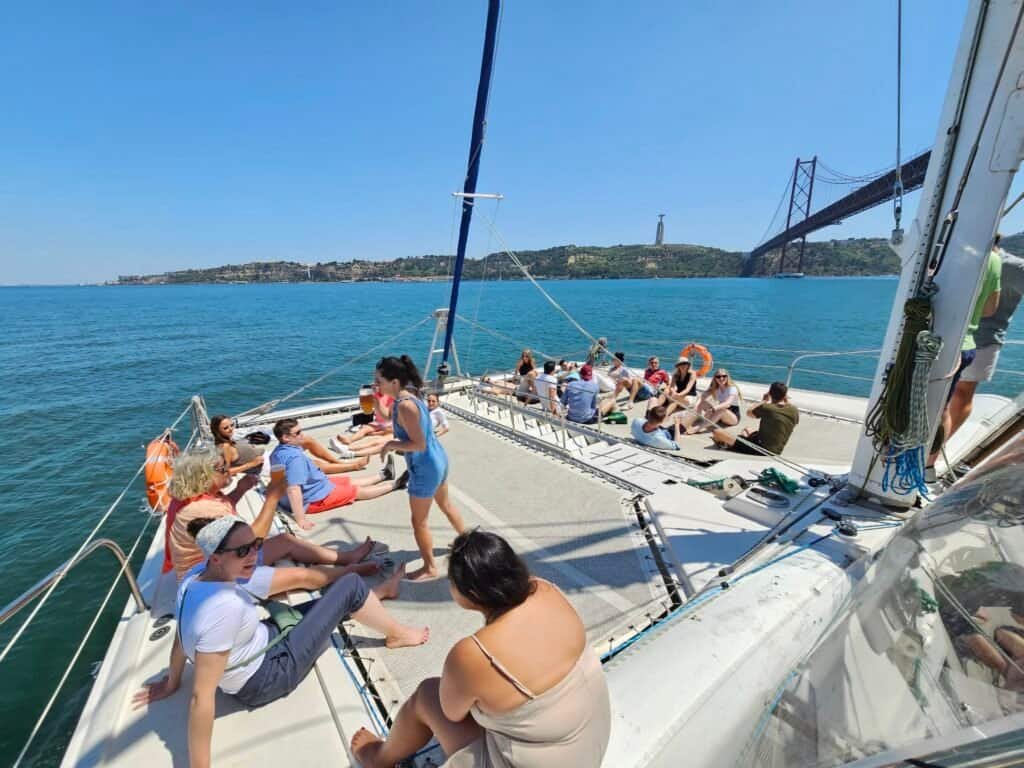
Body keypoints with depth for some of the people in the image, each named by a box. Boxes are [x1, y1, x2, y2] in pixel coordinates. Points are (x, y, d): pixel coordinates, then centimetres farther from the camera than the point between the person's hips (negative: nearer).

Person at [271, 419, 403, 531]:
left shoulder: (279, 451, 0)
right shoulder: (294, 457, -33)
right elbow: (293, 490, -38)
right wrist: (301, 520, -37)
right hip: (313, 499, -10)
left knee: (350, 481, 22)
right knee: (358, 491, 5)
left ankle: (383, 476, 41)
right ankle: (395, 484, 20)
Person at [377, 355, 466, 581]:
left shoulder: (404, 405, -26)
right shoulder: (409, 397, 2)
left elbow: (418, 444, -26)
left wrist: (392, 444, -15)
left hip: (425, 469, -10)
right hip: (438, 460, 10)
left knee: (419, 521, 11)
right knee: (446, 504, 30)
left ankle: (430, 568, 30)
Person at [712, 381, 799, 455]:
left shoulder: (766, 407, -14)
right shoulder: (794, 410, -3)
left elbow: (749, 413, 7)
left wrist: (764, 400, 18)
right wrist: (787, 402, 20)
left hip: (760, 449, -8)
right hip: (775, 452, 8)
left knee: (717, 432, -8)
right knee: (747, 429, 37)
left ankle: (728, 443, 24)